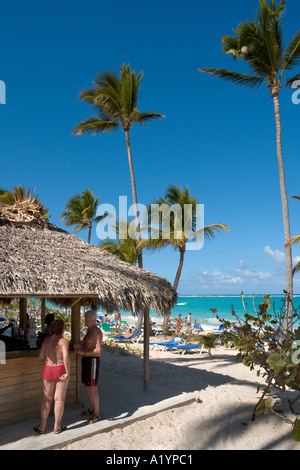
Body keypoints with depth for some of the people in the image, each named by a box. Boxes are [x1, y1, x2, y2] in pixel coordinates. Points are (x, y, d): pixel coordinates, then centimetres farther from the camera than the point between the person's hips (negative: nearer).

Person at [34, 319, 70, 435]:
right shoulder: (63, 341, -10)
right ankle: (57, 426, 17)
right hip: (61, 370, -4)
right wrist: (68, 372, -15)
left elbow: (41, 356, 3)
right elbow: (66, 357, -22)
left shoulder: (46, 340, 3)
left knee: (46, 399, 15)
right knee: (59, 399, 8)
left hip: (48, 370, 4)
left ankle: (42, 427, 20)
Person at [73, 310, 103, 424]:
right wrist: (79, 345, 4)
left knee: (92, 388, -3)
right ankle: (91, 409, 30)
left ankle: (96, 414, 7)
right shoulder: (89, 331, 14)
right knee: (87, 386, 16)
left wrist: (83, 352, -31)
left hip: (93, 360, -9)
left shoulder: (97, 332, -16)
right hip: (86, 359, 10)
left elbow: (98, 350, -23)